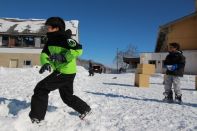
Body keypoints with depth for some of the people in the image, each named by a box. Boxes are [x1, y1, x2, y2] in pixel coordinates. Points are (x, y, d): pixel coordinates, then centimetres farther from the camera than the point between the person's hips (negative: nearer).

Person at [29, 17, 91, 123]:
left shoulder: (65, 38, -16)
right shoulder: (50, 40, 10)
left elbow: (78, 50, -24)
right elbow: (44, 54, 4)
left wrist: (63, 57, -30)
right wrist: (46, 63, -16)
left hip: (66, 72, -10)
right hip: (60, 71, 10)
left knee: (41, 88, -10)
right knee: (67, 97, 21)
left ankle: (36, 118, -3)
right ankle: (85, 109, 37)